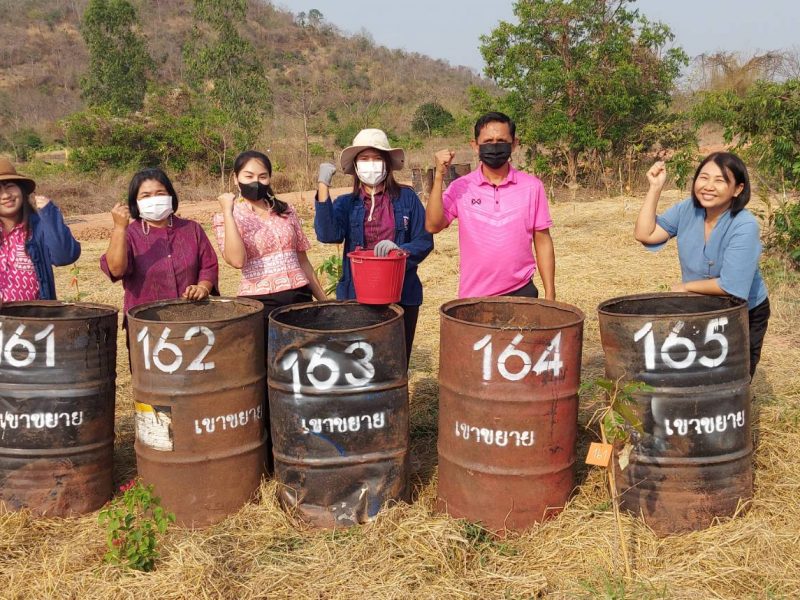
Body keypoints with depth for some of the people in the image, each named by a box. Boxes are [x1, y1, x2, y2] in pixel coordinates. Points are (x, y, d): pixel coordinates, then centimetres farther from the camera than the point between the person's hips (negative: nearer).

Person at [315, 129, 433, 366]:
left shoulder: (406, 198, 1)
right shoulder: (346, 203, 3)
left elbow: (424, 241, -1)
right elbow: (328, 234, -15)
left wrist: (400, 250, -21)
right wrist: (323, 187, -20)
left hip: (402, 296, 0)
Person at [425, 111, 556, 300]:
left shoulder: (532, 187, 0)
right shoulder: (461, 188, -1)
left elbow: (542, 242, 4)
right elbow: (433, 225, -13)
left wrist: (550, 295, 2)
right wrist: (439, 176, -17)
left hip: (521, 292, 0)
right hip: (473, 296, 0)